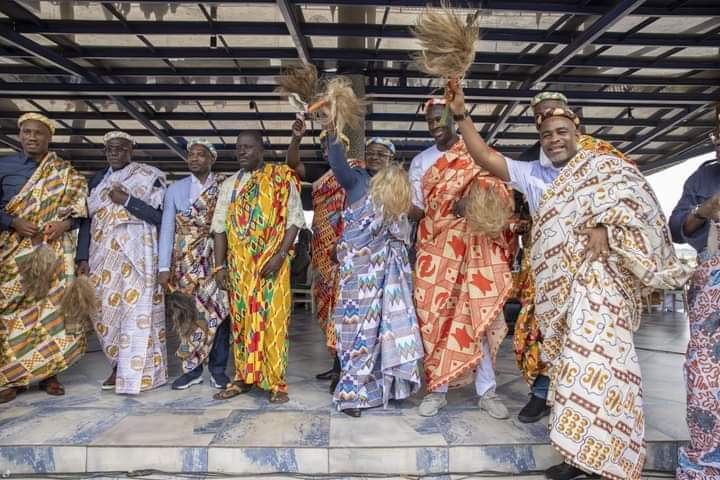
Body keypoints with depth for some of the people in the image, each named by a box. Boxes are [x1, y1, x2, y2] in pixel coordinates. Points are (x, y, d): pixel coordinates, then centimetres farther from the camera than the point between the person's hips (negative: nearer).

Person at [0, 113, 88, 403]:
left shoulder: (66, 172, 7)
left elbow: (81, 208, 6)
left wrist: (65, 225, -12)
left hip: (55, 252, 0)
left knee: (52, 308, -1)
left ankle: (48, 372, 10)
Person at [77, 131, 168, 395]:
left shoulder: (149, 176, 1)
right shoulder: (97, 180, 16)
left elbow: (161, 216, -5)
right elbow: (87, 219, 13)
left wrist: (126, 201, -13)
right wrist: (83, 257, 5)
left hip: (136, 254, -5)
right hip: (103, 256, 5)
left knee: (137, 309, -7)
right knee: (106, 310, 6)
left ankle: (134, 372, 0)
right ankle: (120, 365, 19)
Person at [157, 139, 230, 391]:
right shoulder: (175, 189, 9)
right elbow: (167, 228, 4)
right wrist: (164, 267, -3)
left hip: (216, 259, -2)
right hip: (186, 261, 2)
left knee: (218, 310, -2)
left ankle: (218, 369, 11)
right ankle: (192, 368, 18)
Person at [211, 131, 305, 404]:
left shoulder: (282, 179, 2)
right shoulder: (229, 185, 13)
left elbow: (295, 219, -4)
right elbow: (220, 226, 11)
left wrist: (281, 255, -14)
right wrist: (219, 265, 3)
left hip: (272, 262, -4)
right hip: (239, 263, 4)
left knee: (273, 319, -3)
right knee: (241, 319, 8)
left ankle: (276, 382, 5)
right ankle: (244, 377, 19)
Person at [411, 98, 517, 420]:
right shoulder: (420, 162, 13)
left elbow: (498, 193, -1)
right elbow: (416, 209, 8)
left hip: (474, 245, -2)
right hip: (435, 248, 2)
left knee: (480, 314, -3)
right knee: (435, 316, -1)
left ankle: (487, 391, 8)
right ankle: (437, 389, 9)